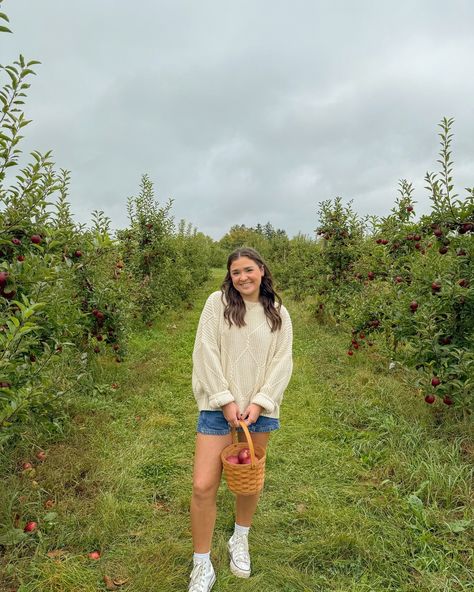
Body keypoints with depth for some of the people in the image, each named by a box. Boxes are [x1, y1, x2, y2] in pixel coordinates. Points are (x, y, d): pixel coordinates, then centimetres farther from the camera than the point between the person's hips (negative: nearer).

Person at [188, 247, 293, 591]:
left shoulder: (278, 313, 5)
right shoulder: (218, 302, -3)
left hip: (260, 408, 3)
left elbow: (282, 361, 1)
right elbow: (206, 352, -8)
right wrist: (225, 400, -13)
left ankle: (240, 540, 45)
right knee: (203, 486, -5)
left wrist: (259, 403, -10)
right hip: (219, 406, -2)